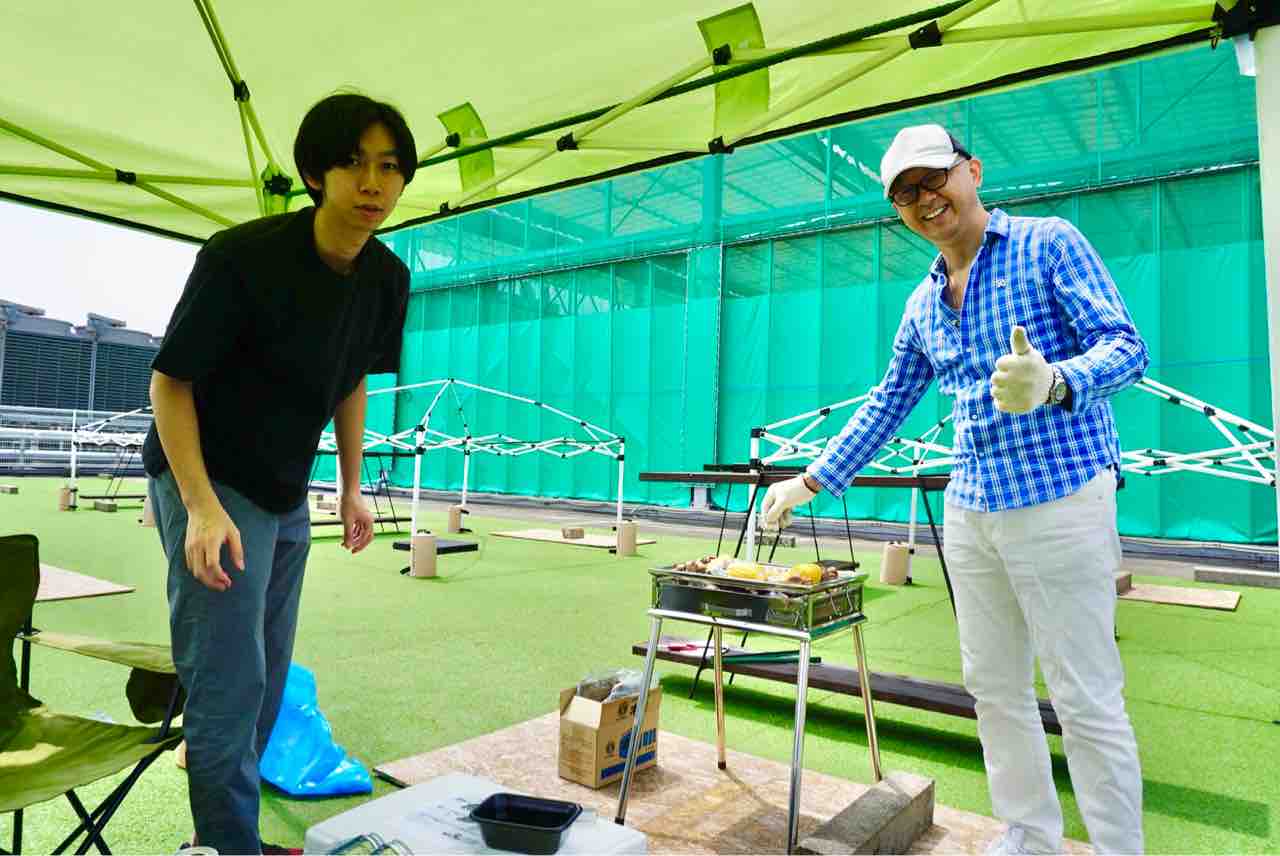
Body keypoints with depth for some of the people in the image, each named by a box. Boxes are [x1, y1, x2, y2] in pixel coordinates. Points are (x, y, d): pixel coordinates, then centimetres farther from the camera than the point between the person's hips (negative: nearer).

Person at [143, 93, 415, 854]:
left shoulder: (387, 278, -5)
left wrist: (352, 490, 10)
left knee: (268, 680, 17)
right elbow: (170, 380, -17)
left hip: (287, 495, 7)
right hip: (208, 483, -7)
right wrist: (202, 508, -24)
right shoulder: (241, 257, -23)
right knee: (230, 685, -7)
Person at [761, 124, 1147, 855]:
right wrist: (812, 480, 18)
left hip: (1061, 499, -6)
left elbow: (1127, 345, -11)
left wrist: (1053, 382, -32)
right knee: (995, 689, 12)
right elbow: (888, 405, 19)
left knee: (1087, 700, 0)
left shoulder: (1049, 243, -2)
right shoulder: (923, 304, 13)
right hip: (971, 512, 6)